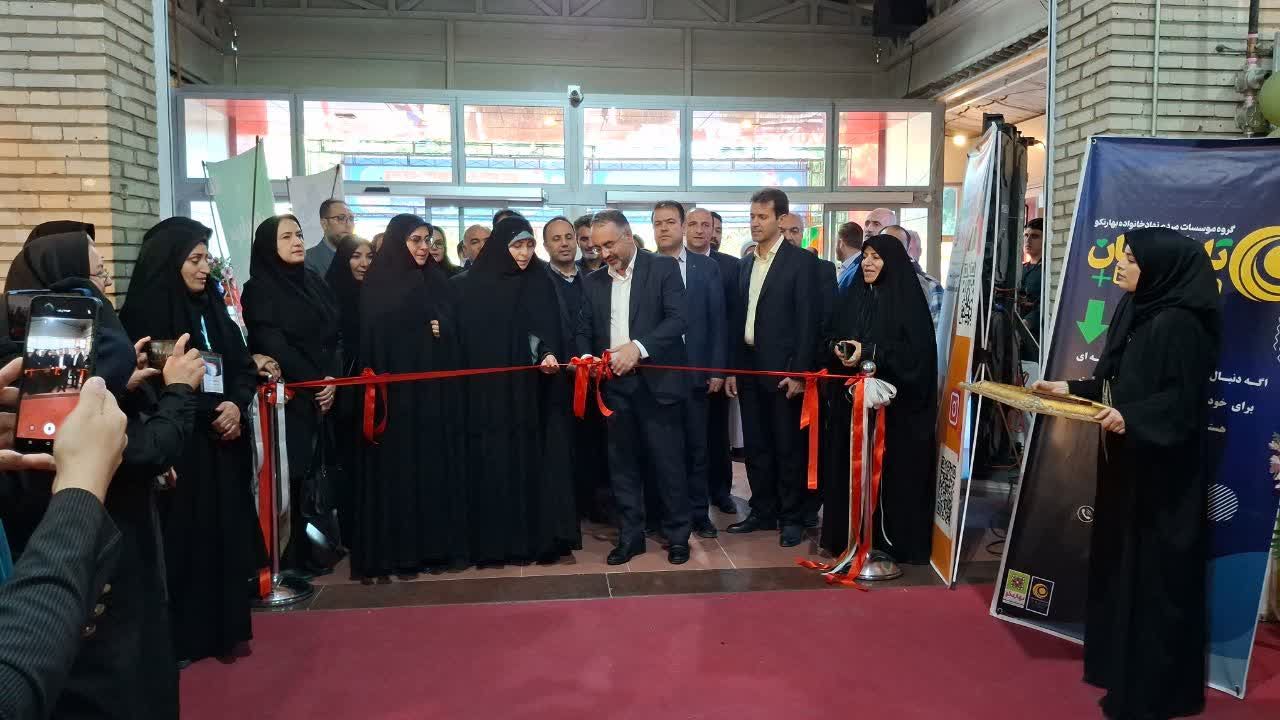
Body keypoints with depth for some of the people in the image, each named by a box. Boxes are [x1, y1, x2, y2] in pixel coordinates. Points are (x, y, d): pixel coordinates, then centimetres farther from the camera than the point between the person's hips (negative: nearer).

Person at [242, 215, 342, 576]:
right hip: (288, 398, -5)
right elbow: (272, 345, -12)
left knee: (313, 473, 4)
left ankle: (307, 546, 14)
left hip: (326, 395, 5)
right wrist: (314, 383, -9)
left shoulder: (314, 282, 13)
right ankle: (291, 555, 7)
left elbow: (335, 334, 10)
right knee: (289, 475, -3)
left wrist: (333, 378, -5)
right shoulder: (259, 290, -4)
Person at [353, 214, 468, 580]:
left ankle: (437, 545, 13)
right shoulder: (378, 283, -2)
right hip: (396, 386, -5)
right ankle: (394, 551, 5)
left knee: (437, 463, 5)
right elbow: (375, 336, -7)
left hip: (435, 385, 5)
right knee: (397, 465, -2)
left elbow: (454, 326, 13)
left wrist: (442, 329, -7)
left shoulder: (438, 280, 13)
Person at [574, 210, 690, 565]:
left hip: (656, 381, -4)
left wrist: (637, 346, -23)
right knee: (622, 464, 10)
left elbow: (678, 319, -12)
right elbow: (583, 329, 14)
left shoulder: (663, 268, -2)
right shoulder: (594, 281, 12)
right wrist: (586, 356, -8)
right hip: (614, 384, 4)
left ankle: (677, 535, 17)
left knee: (668, 462, 2)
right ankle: (630, 536, 22)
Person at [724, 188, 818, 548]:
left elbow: (807, 320, -10)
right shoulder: (746, 263, 13)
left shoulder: (801, 261, -6)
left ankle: (792, 518, 14)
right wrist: (732, 367, 9)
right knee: (755, 445, 11)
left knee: (788, 447, 3)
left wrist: (799, 372, -15)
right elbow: (739, 318, 14)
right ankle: (763, 512, 22)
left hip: (782, 369, -6)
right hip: (749, 367, 6)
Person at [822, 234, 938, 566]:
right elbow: (831, 336, 13)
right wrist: (838, 349, -10)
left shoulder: (908, 299, -4)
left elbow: (915, 351, -12)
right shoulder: (852, 297, 13)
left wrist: (867, 352, -18)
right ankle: (850, 535, 14)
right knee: (850, 467, 5)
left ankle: (892, 539, 9)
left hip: (894, 401, -5)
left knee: (891, 469, -1)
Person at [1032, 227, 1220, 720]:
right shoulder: (1132, 311, 10)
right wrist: (1069, 388, 10)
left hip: (1161, 467, -9)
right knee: (1119, 558, 16)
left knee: (1153, 567, -1)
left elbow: (1183, 397, -22)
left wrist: (1130, 418, -35)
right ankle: (1119, 659, 29)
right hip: (1124, 458, 9)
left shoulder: (1180, 323, -17)